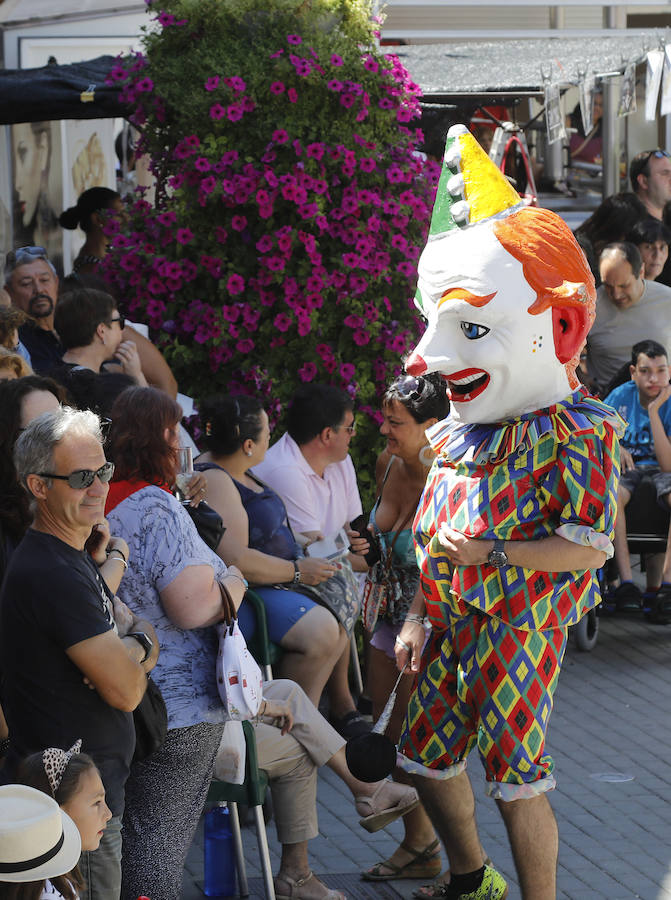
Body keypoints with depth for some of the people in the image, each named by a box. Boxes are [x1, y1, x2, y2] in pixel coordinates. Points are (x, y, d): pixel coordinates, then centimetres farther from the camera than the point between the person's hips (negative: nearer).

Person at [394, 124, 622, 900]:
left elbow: (591, 548, -19)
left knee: (514, 768, -4)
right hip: (454, 618, 8)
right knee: (426, 753, 16)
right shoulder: (456, 437, 8)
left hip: (521, 623, -8)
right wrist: (418, 617, 10)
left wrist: (491, 553, -22)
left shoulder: (577, 435, -15)